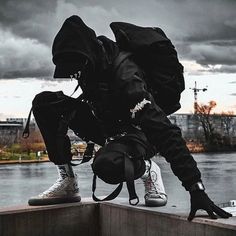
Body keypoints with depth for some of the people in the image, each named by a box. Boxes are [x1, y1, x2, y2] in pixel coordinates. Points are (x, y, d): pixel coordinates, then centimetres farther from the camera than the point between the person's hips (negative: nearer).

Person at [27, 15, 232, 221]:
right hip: (105, 123, 7)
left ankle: (148, 171, -4)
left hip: (136, 130, -7)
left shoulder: (125, 76, -36)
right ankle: (67, 182, -10)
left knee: (110, 165, -41)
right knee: (44, 102, -13)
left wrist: (196, 188, -45)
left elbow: (164, 131, -41)